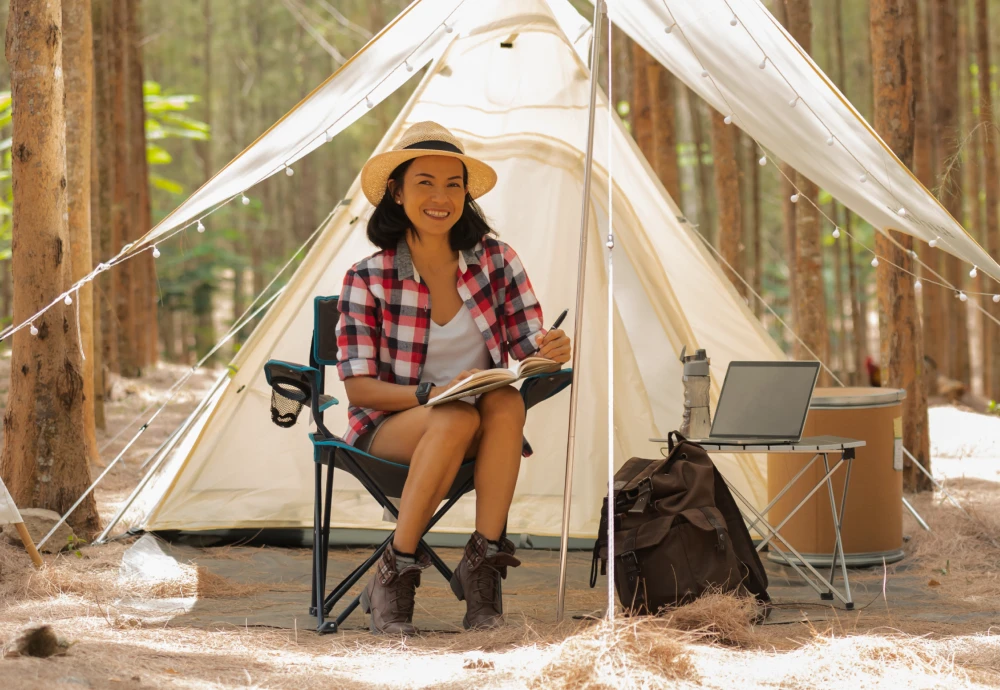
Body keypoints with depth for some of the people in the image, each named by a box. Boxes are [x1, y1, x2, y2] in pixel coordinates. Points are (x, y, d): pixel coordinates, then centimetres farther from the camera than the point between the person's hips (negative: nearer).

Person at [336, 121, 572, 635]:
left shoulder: (496, 261, 1)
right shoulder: (368, 279, -6)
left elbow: (528, 347, -1)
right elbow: (358, 384, -9)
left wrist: (549, 352, -28)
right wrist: (432, 394, -27)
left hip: (486, 432, 2)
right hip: (390, 428, -2)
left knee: (507, 400, -33)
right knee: (456, 419, -36)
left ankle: (482, 565, -30)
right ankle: (394, 577, -26)